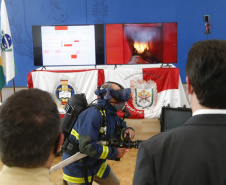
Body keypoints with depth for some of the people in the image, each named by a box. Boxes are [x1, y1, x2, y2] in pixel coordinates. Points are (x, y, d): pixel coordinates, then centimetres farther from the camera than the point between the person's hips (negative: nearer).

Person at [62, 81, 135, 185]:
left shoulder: (113, 116, -1)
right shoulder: (93, 114, -29)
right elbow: (87, 147, -34)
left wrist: (127, 130, -9)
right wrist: (114, 152, -24)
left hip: (95, 163, 8)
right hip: (77, 166, -8)